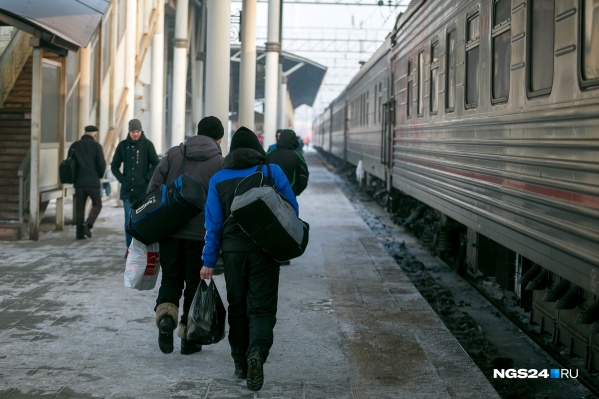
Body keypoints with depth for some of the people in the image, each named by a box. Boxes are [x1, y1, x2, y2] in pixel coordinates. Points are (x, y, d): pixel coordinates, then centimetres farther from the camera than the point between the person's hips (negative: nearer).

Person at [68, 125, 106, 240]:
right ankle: (87, 224, -10)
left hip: (79, 182, 3)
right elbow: (102, 164, -8)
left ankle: (80, 233, 7)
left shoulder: (74, 145, 7)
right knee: (97, 205, 11)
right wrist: (99, 175, 11)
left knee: (79, 208, 10)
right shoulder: (96, 145, -4)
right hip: (93, 182, -3)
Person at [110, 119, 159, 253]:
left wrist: (147, 178, -7)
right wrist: (121, 179, 2)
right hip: (127, 189, 2)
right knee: (129, 220, 2)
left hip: (143, 189, -2)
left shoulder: (147, 144, -1)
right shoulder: (123, 145, 6)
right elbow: (114, 165, 14)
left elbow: (156, 164, 1)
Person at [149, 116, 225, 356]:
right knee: (195, 285, 11)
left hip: (169, 230, 2)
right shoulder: (220, 164, -1)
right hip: (200, 235, -2)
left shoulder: (173, 154, 6)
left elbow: (153, 189, 3)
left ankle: (166, 316, -12)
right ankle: (189, 337, 15)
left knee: (170, 280, 14)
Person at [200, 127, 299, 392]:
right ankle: (257, 352, -27)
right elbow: (292, 209, 0)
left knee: (237, 307, 15)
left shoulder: (218, 179, 6)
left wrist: (209, 261, 4)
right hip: (265, 250, -2)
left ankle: (240, 364, 19)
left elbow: (213, 223, 2)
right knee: (262, 307, -1)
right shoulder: (272, 171, 1)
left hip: (233, 250, 2)